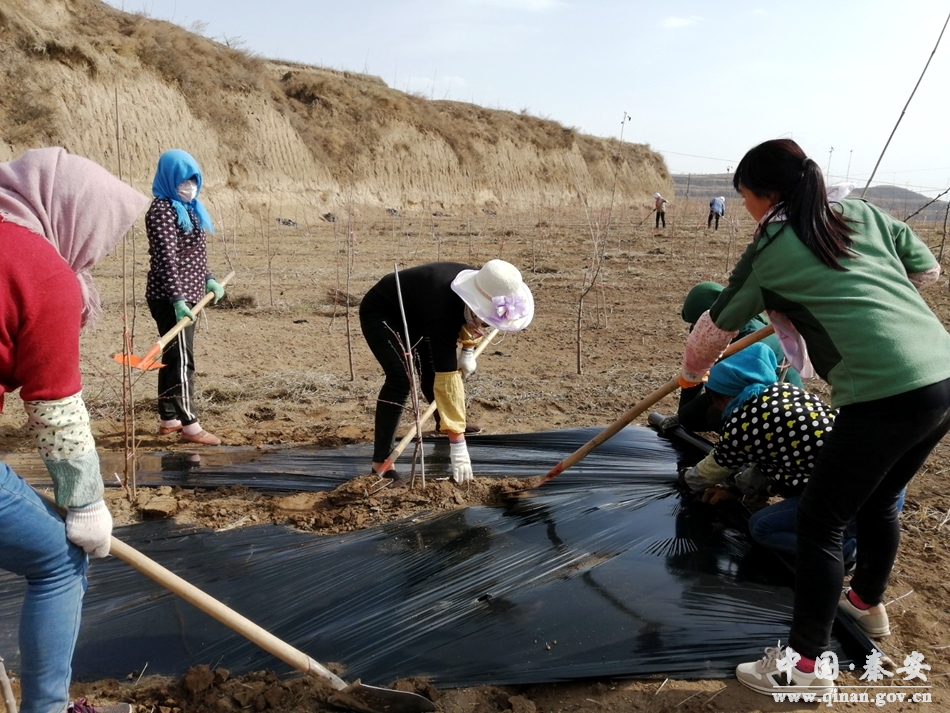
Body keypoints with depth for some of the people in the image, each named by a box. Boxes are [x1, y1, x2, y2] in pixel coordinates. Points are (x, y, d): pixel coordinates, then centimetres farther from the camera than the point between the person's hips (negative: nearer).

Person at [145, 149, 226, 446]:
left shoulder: (187, 207, 14)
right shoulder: (162, 210, -15)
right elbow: (166, 259, -23)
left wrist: (207, 279, 19)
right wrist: (178, 299, -29)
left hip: (186, 295, 10)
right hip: (171, 299, -10)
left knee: (173, 358, 14)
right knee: (182, 360, -6)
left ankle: (169, 419, 23)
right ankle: (189, 424, -1)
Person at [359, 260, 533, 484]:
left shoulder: (479, 285, -20)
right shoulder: (443, 313, -41)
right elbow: (448, 380, -42)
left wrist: (468, 348, 1)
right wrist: (458, 445, -42)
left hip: (412, 313, 8)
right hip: (380, 313, -8)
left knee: (433, 370, 12)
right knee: (401, 378, -25)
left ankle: (443, 425, 41)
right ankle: (380, 461, -21)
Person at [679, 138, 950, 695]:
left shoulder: (769, 252, 0)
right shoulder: (863, 213, 14)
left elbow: (715, 330, 12)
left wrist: (693, 371, 32)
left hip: (886, 394, -8)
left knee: (821, 522, 5)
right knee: (879, 501, 28)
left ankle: (808, 664, 13)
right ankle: (868, 603, 49)